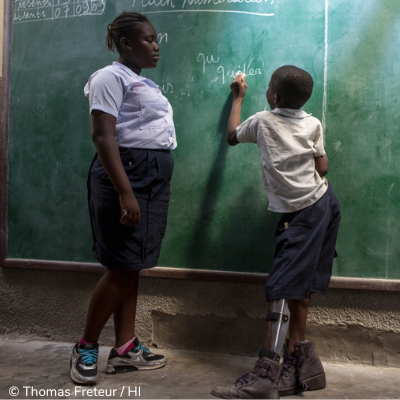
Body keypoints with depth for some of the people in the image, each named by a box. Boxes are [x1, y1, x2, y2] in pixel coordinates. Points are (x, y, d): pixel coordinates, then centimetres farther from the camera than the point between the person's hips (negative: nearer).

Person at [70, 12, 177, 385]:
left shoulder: (143, 83, 20)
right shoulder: (111, 77, -8)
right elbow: (103, 136, -18)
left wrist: (157, 187, 20)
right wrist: (125, 193, -26)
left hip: (153, 176, 9)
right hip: (128, 172, -9)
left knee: (133, 266, 9)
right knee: (122, 267, -6)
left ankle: (125, 349, 17)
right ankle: (85, 347, 10)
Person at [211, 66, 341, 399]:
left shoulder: (262, 121, -1)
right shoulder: (313, 125, 7)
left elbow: (232, 136, 20)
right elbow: (323, 168, 6)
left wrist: (238, 98, 31)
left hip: (300, 213, -6)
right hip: (324, 201, 6)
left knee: (283, 288, -12)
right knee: (299, 285, 9)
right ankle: (300, 363, 13)